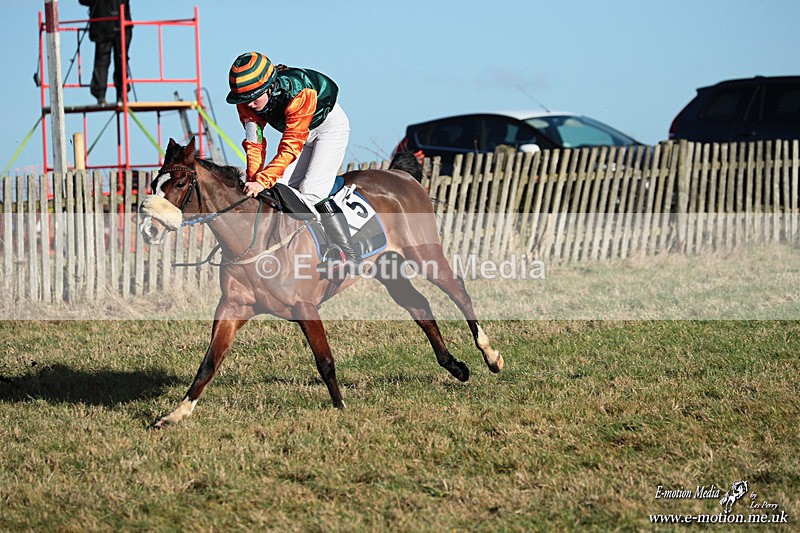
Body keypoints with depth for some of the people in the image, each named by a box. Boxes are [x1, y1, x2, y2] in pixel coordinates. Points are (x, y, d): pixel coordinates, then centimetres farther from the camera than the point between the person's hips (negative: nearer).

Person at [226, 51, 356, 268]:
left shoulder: (299, 93, -39)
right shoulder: (246, 103, -20)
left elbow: (290, 147, -40)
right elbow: (254, 143, -16)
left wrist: (263, 180, -46)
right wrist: (253, 180, -30)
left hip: (330, 124, -7)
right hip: (300, 132, 7)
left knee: (311, 190, -20)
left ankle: (347, 253, -18)